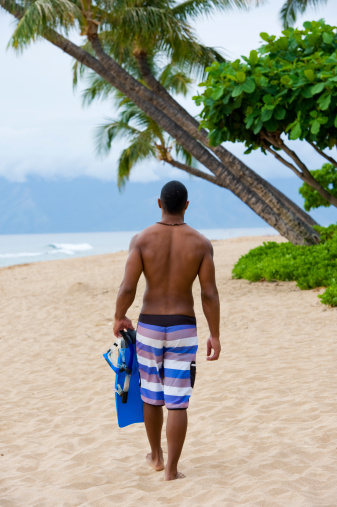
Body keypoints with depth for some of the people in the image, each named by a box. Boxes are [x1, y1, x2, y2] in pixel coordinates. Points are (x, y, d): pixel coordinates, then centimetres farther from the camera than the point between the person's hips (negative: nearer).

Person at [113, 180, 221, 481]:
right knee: (177, 402, 3)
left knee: (151, 395, 19)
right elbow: (210, 294, -8)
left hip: (149, 326, 1)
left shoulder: (142, 239, -9)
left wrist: (119, 318, 7)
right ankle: (171, 471, 2)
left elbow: (127, 288, -12)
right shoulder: (201, 243, -7)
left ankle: (156, 456, 35)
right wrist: (215, 336, 1)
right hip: (183, 329, -1)